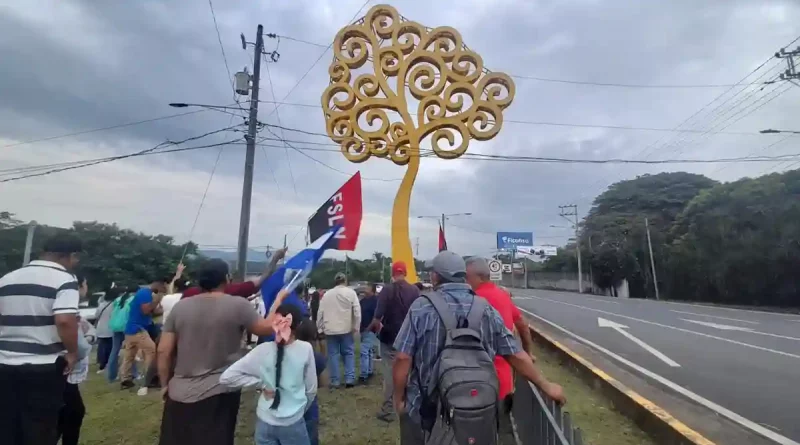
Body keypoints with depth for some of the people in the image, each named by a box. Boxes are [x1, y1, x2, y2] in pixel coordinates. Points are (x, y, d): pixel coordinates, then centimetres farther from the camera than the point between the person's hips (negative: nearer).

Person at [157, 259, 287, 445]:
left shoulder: (180, 307, -1)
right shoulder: (239, 305, -12)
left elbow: (163, 351, 1)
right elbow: (267, 328, -1)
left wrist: (165, 384, 14)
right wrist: (279, 299, 11)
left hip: (179, 394, 4)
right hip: (219, 395, -3)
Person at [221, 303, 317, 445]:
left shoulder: (263, 350, -13)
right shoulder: (306, 348, -15)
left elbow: (226, 377, -12)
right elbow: (311, 390, -5)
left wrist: (261, 382, -7)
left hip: (265, 423, 2)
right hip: (293, 424, -1)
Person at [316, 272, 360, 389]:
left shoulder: (327, 294, 8)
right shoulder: (351, 292, -1)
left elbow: (320, 313, 8)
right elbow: (357, 311, -6)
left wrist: (320, 328, 12)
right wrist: (356, 326, -1)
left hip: (330, 329, 2)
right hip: (346, 328, -2)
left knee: (333, 355, 7)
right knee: (349, 353, 10)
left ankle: (335, 381, 9)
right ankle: (349, 379, 4)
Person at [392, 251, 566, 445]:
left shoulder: (421, 307, -14)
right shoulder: (486, 309, -4)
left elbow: (403, 358, -14)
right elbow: (517, 356, -1)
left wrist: (399, 398, 0)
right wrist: (546, 386, 13)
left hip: (425, 407, -2)